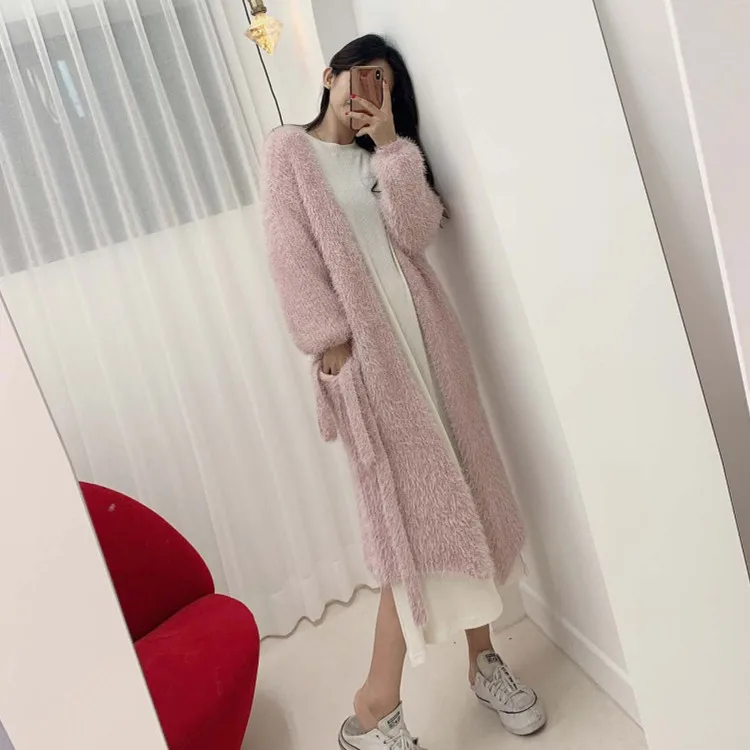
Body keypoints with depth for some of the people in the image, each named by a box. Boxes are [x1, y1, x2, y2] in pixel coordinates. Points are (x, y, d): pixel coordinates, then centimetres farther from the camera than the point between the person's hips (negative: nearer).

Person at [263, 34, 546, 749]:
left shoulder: (385, 153, 20)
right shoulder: (289, 148, 6)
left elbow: (417, 232, 2)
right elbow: (292, 254, -6)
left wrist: (390, 143, -2)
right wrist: (331, 342, -15)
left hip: (421, 329, 5)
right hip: (362, 342, -5)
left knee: (457, 485, 5)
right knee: (410, 501, -10)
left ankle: (482, 655, 22)